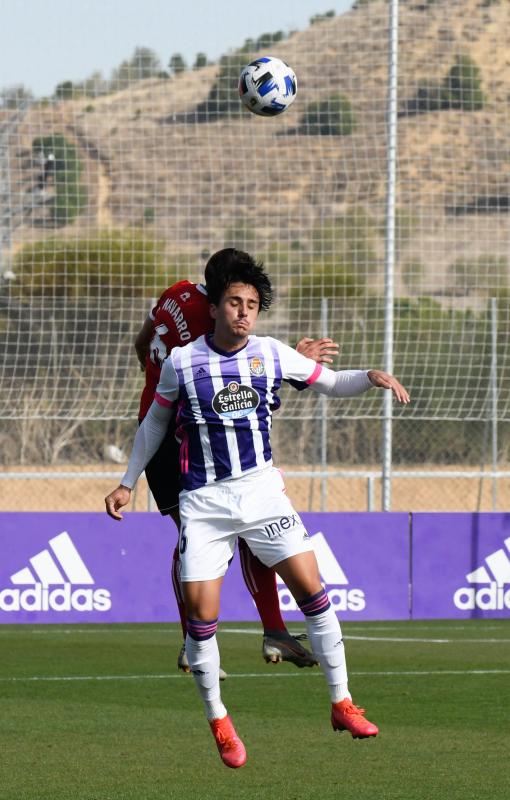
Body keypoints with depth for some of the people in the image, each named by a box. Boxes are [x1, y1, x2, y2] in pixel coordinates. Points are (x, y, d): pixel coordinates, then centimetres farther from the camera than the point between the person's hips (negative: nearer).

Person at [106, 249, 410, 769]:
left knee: (311, 588, -9)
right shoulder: (181, 363, -5)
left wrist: (372, 377, -8)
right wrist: (127, 484, 14)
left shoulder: (270, 353, 0)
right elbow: (154, 422, 11)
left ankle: (341, 704, 1)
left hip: (261, 487, 2)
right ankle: (218, 722, 10)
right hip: (204, 501, -1)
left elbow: (331, 383, 12)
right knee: (201, 614, -7)